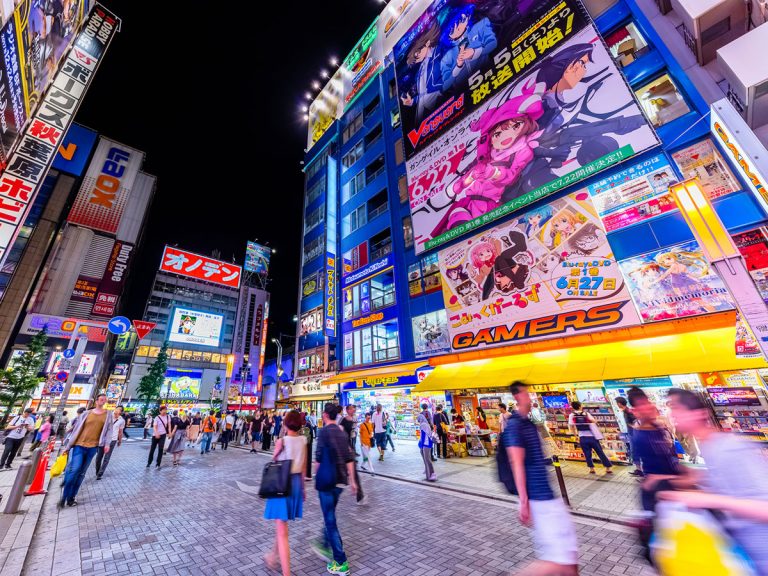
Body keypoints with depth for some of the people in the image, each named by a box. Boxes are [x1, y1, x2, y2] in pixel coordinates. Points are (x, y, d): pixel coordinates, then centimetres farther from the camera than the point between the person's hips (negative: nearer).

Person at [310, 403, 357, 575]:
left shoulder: (324, 431, -14)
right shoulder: (342, 432, 5)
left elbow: (318, 457, -11)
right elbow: (349, 458, 6)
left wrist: (316, 476, 7)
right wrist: (352, 480, 12)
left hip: (326, 478, -6)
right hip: (341, 479, 7)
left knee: (330, 519, 6)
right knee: (330, 515, 25)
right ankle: (325, 546, 42)